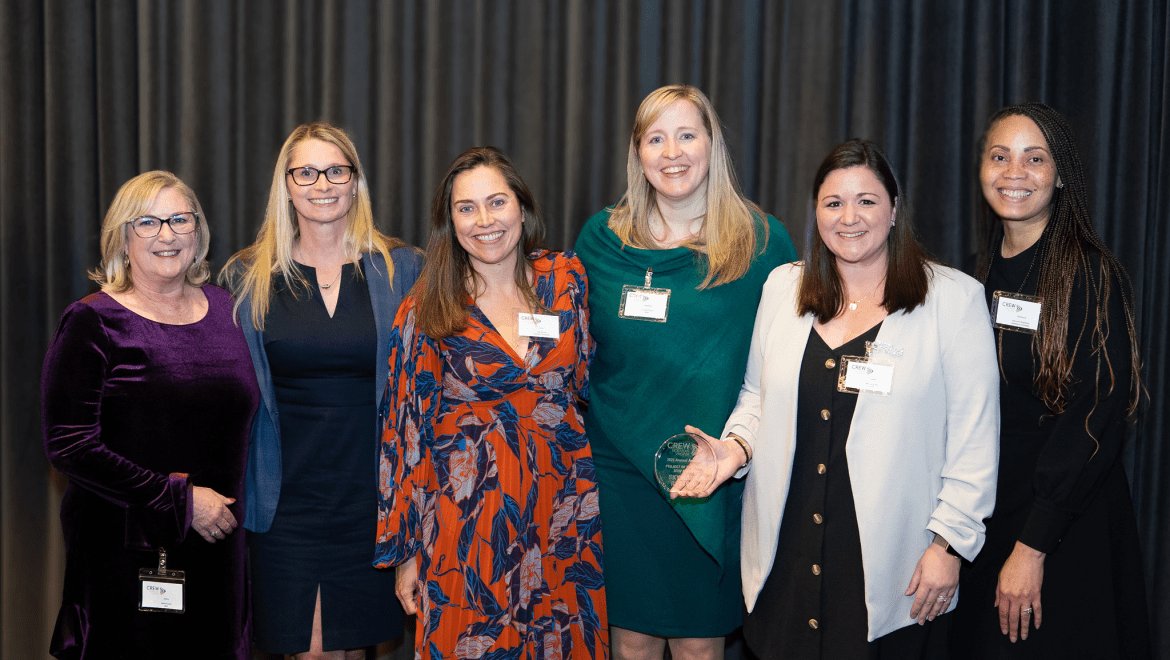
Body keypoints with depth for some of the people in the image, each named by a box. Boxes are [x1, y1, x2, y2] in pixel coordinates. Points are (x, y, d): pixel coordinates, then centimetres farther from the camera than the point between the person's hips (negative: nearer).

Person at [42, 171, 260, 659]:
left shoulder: (224, 309, 7)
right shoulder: (93, 323, -9)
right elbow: (69, 446, -14)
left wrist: (232, 504, 6)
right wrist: (180, 499, -15)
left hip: (217, 545, 5)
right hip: (126, 558, -5)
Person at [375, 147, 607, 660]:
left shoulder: (565, 280, 2)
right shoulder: (427, 311, -4)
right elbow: (406, 430, -2)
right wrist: (404, 551, -2)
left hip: (561, 507, 2)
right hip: (467, 516, -2)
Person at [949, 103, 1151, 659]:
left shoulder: (1090, 275, -14)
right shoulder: (983, 274, 5)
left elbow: (1095, 420, -18)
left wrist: (1033, 546, -20)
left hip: (1067, 529, -6)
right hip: (984, 516, 6)